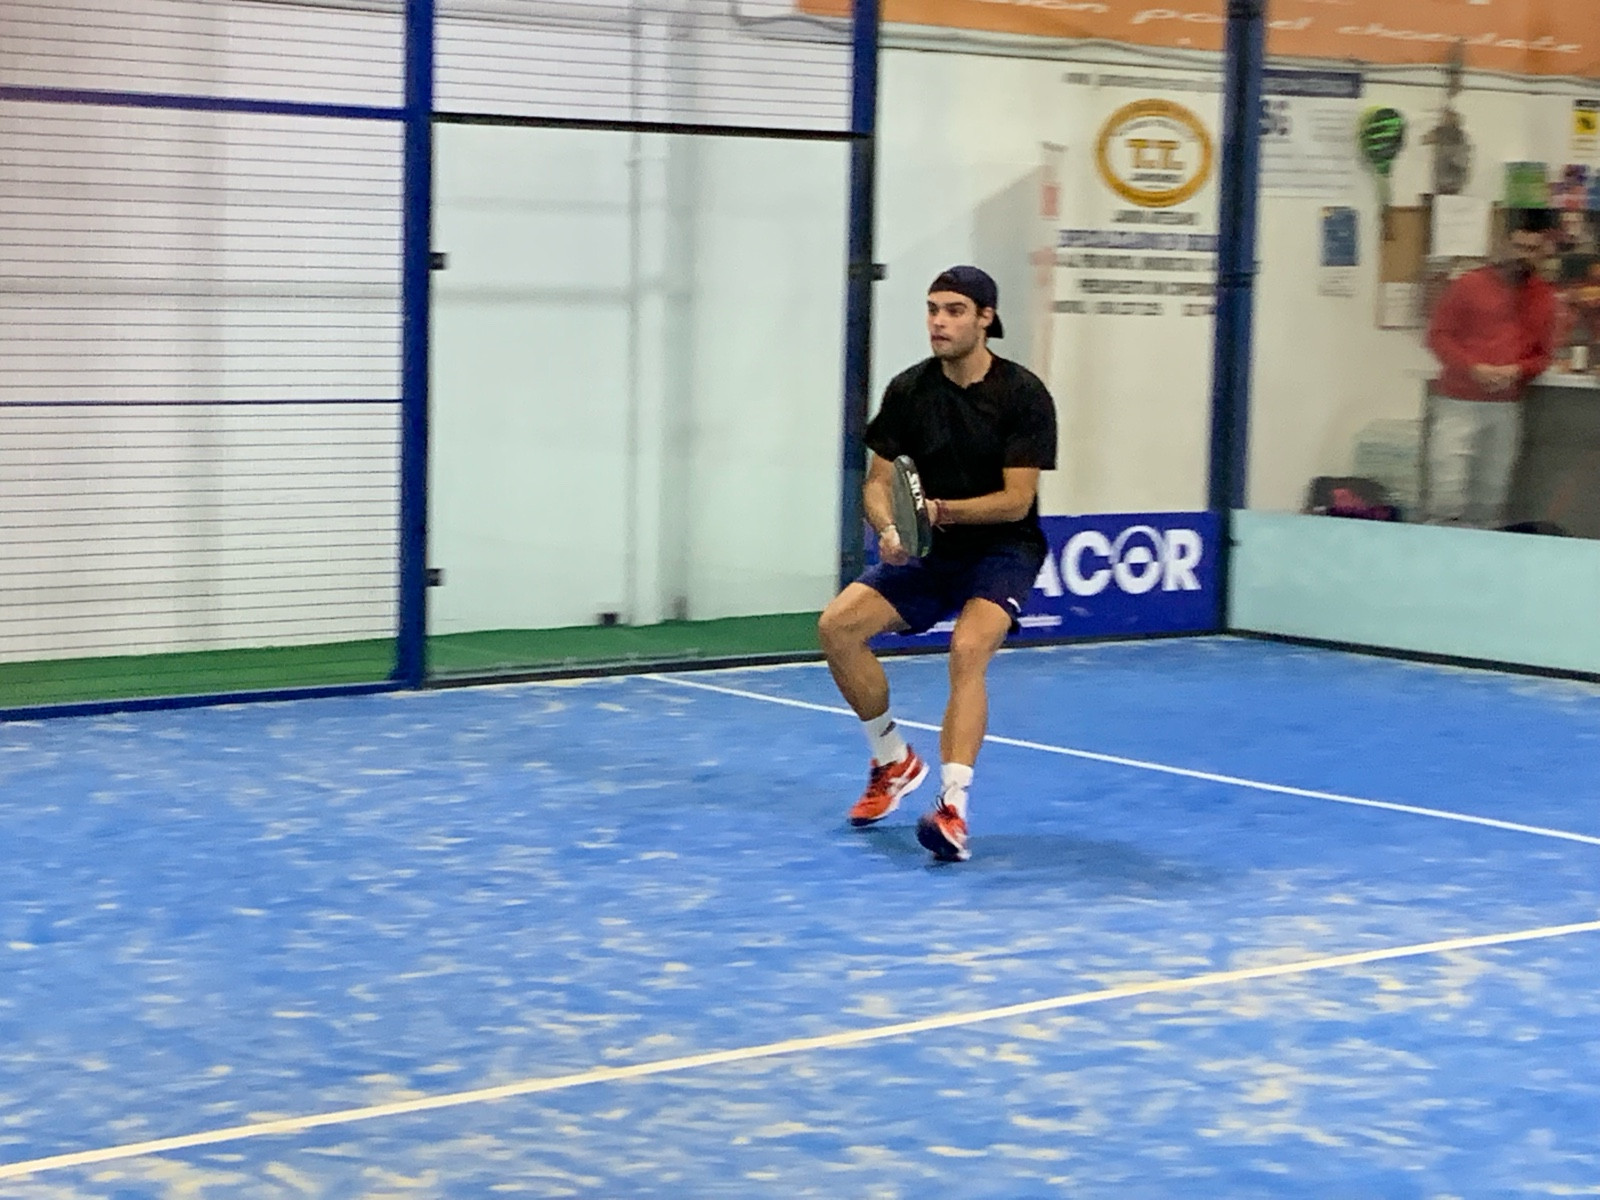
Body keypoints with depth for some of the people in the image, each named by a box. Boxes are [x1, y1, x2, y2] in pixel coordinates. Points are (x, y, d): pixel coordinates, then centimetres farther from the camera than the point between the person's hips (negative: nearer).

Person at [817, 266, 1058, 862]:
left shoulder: (1023, 394, -14)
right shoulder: (908, 390, -2)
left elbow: (1017, 500, -17)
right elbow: (878, 481, 1)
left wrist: (942, 510, -30)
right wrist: (889, 529, -21)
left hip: (1003, 550, -5)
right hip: (930, 552, 5)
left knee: (968, 648, -32)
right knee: (838, 624, -13)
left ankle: (953, 807, -36)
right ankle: (894, 762, 7)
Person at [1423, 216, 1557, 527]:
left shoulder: (1543, 297, 9)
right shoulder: (1469, 286, -1)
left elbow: (1544, 353, 13)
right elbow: (1438, 335, -1)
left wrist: (1518, 371, -8)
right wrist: (1474, 369, -14)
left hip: (1506, 406, 3)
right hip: (1459, 403, -3)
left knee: (1492, 490, 3)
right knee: (1447, 489, -10)